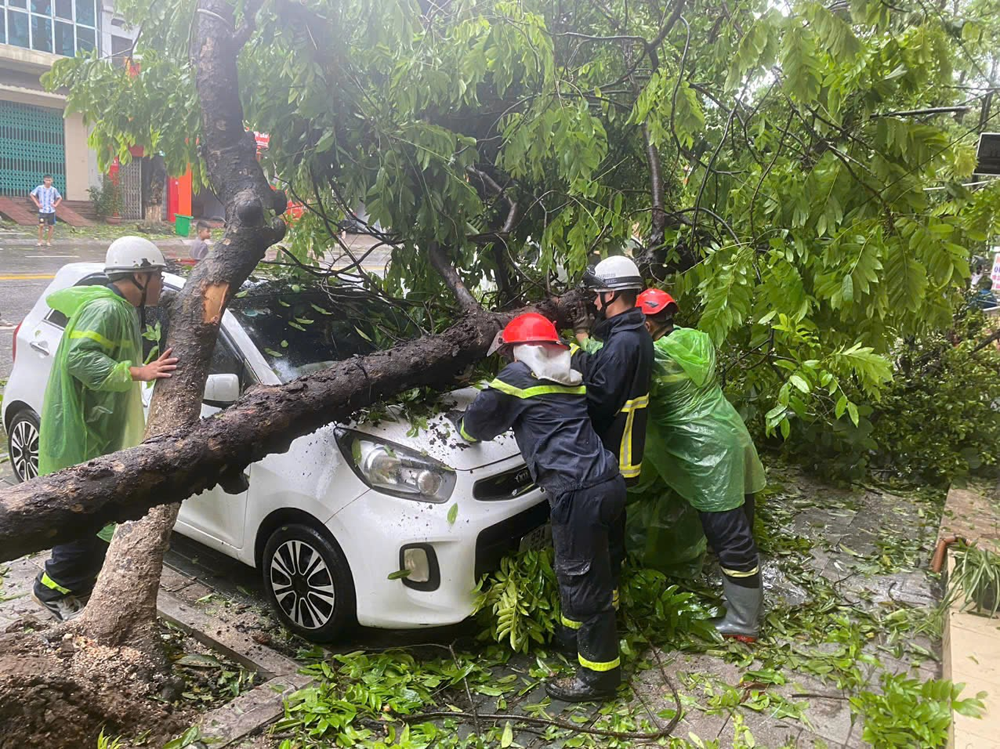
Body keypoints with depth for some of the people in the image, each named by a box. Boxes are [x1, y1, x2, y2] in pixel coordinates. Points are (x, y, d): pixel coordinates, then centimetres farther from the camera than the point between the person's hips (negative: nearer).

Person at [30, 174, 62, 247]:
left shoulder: (53, 189, 1)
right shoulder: (39, 188, -3)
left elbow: (60, 198, 15)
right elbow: (32, 194, 7)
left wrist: (55, 205, 3)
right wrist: (37, 203, 0)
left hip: (51, 211, 2)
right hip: (42, 210, -2)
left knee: (51, 226, 4)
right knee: (41, 225, -7)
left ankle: (49, 241, 16)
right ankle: (40, 241, 4)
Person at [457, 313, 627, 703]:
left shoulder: (518, 375, -2)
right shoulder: (571, 376, 19)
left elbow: (479, 421, 7)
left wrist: (466, 431, 28)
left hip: (579, 494, -9)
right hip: (608, 481, 9)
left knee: (584, 582, 2)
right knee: (576, 572, 24)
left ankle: (599, 675, 14)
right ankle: (579, 637, 42)